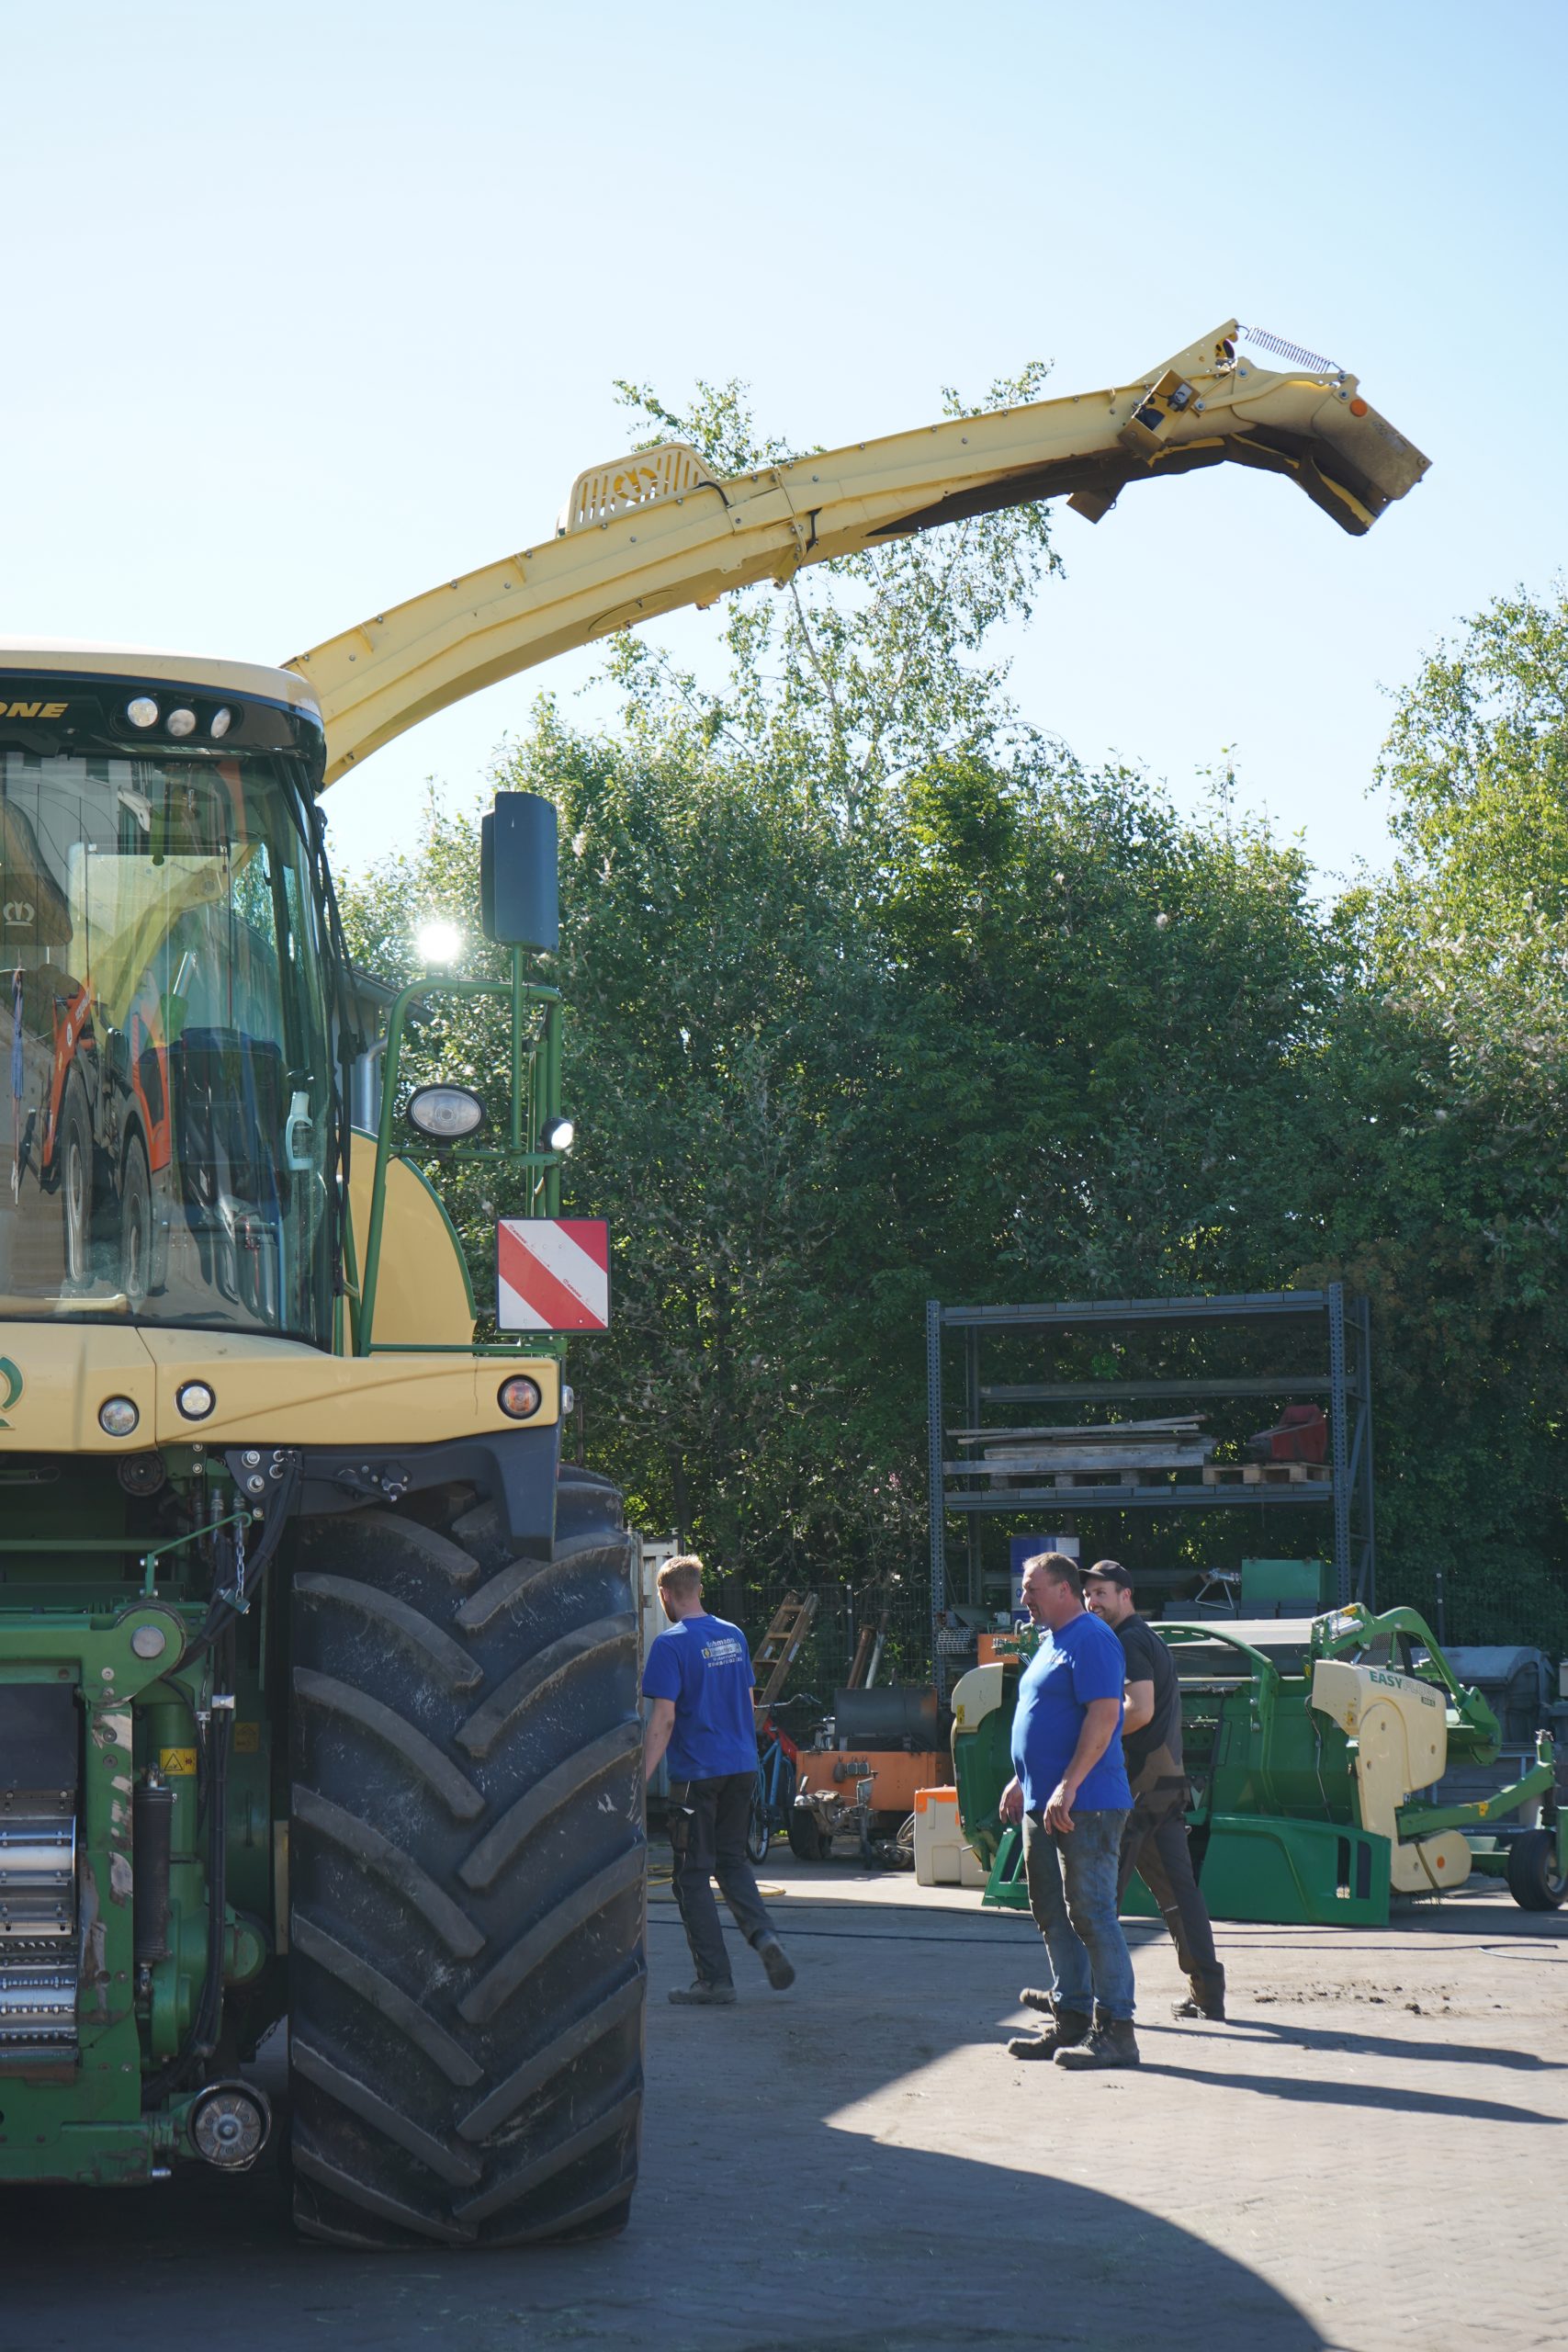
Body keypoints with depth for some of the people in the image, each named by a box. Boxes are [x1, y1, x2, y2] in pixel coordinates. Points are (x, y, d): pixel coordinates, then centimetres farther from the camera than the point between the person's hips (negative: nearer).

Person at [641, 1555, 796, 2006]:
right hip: (742, 1767, 6)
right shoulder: (734, 1636, 9)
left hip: (696, 1773, -6)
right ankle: (763, 1935, -4)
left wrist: (642, 1778, -16)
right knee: (732, 1860, 19)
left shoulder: (670, 1644, -12)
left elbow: (664, 1719, -17)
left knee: (693, 1875, 2)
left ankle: (715, 1981, 1)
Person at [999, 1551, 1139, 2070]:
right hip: (1044, 1806, 11)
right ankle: (1070, 2019, 19)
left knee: (1091, 1914, -9)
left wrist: (1068, 1786, -26)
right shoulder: (1052, 1643, 19)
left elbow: (1104, 1716, -22)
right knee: (1054, 1916, 12)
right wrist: (1021, 1782, 24)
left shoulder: (1091, 1639, -13)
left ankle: (1115, 2030, -7)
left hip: (1086, 1807, -11)